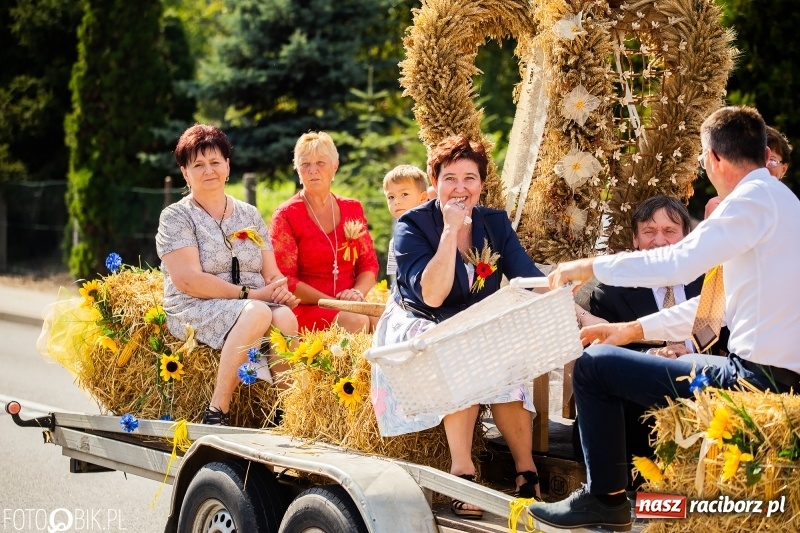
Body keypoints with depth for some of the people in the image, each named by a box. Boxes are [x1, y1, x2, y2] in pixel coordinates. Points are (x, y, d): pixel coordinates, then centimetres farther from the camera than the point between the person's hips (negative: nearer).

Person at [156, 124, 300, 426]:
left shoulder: (249, 216, 18)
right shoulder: (176, 217, 3)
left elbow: (272, 273, 12)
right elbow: (188, 280, -10)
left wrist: (282, 292, -13)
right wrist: (250, 294, -15)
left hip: (257, 304, 4)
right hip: (195, 311, -4)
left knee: (285, 317, -32)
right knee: (256, 313, -36)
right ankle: (216, 412, -31)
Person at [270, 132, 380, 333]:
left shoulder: (353, 209, 14)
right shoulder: (286, 215, 0)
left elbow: (369, 264, 14)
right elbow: (286, 280, -6)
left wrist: (357, 292, -9)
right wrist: (332, 301, -16)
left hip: (350, 306, 4)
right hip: (304, 309, -4)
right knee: (357, 322, -32)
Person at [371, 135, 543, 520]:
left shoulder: (495, 223, 2)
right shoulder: (413, 226, -10)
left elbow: (531, 281, -7)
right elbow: (432, 295, -24)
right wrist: (450, 230, -25)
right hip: (422, 331, -3)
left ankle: (527, 472, -22)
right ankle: (461, 469, -30)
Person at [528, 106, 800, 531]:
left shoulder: (755, 197, -14)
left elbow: (679, 262, -26)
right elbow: (719, 303, 20)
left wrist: (592, 267, -13)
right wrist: (635, 329, 18)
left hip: (757, 380, -10)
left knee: (593, 367, -3)